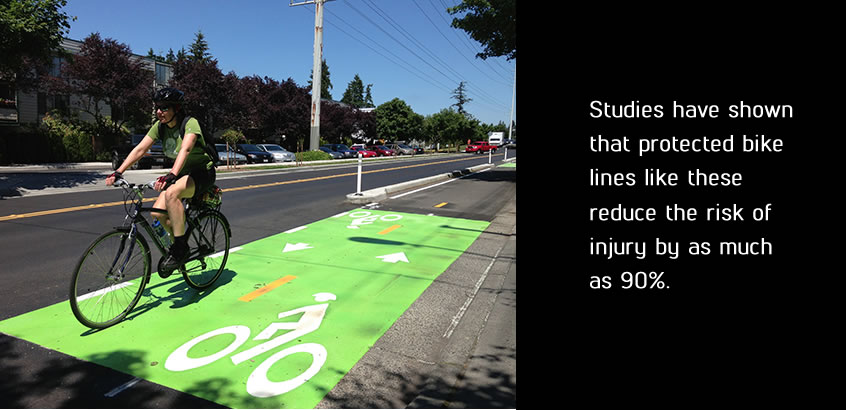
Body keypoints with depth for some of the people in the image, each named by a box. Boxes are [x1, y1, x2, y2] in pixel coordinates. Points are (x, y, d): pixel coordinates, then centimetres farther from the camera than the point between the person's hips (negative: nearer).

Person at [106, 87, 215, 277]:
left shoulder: (190, 124, -21)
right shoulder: (160, 126, 0)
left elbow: (185, 149, -38)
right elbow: (140, 149, -6)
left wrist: (171, 175, -53)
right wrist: (118, 172, -17)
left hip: (202, 173, -7)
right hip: (182, 174, 7)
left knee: (171, 193, -35)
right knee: (158, 212, -10)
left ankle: (180, 247, -25)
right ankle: (180, 243, 14)